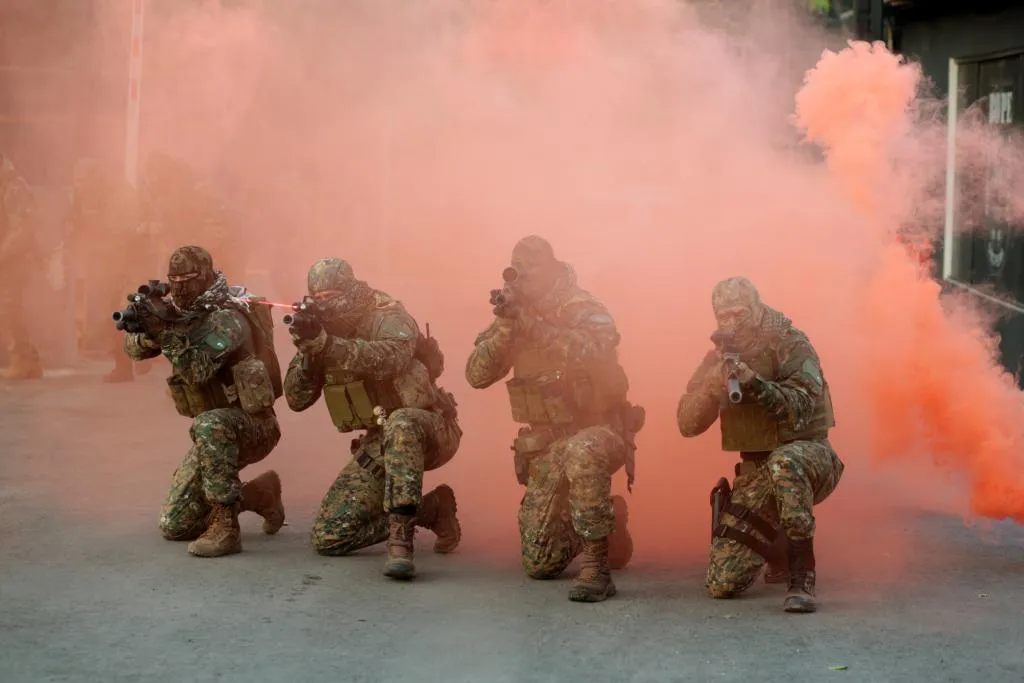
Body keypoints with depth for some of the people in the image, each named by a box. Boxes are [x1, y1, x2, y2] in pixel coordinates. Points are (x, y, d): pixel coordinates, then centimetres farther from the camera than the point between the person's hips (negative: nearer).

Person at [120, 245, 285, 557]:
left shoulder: (226, 317, -21)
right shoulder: (180, 312, 4)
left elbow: (199, 369, -33)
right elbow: (133, 348, -2)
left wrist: (164, 331, -38)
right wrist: (147, 330, -23)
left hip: (253, 426, -8)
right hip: (215, 436, 8)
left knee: (209, 425, -42)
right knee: (174, 527, 6)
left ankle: (225, 527, -30)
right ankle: (260, 495, 24)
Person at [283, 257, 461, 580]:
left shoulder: (388, 317, -15)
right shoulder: (322, 329, 3)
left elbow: (388, 359, -38)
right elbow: (296, 399, -2)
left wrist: (323, 341, -45)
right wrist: (307, 349, -21)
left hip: (426, 431, -6)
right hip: (379, 446, 7)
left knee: (400, 424, -43)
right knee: (328, 537, -5)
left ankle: (400, 539, -39)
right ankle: (431, 510, 10)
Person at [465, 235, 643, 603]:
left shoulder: (586, 312, -13)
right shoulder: (513, 318, 3)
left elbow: (591, 351, -35)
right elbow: (477, 376, -6)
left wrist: (528, 322, -37)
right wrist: (504, 327, -21)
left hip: (598, 432, -5)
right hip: (546, 445, 5)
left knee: (581, 453, -44)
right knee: (539, 564, 3)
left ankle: (596, 566, -31)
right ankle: (603, 522, 33)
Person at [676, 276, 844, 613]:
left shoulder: (790, 345, -9)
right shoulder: (720, 356, 6)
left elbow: (801, 409, -24)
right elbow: (687, 424, 0)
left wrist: (754, 382, -37)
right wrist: (712, 386, -19)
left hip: (805, 454, -5)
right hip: (755, 472, 5)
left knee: (784, 463, -44)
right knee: (722, 584, -7)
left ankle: (802, 581, -32)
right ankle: (778, 549, 27)